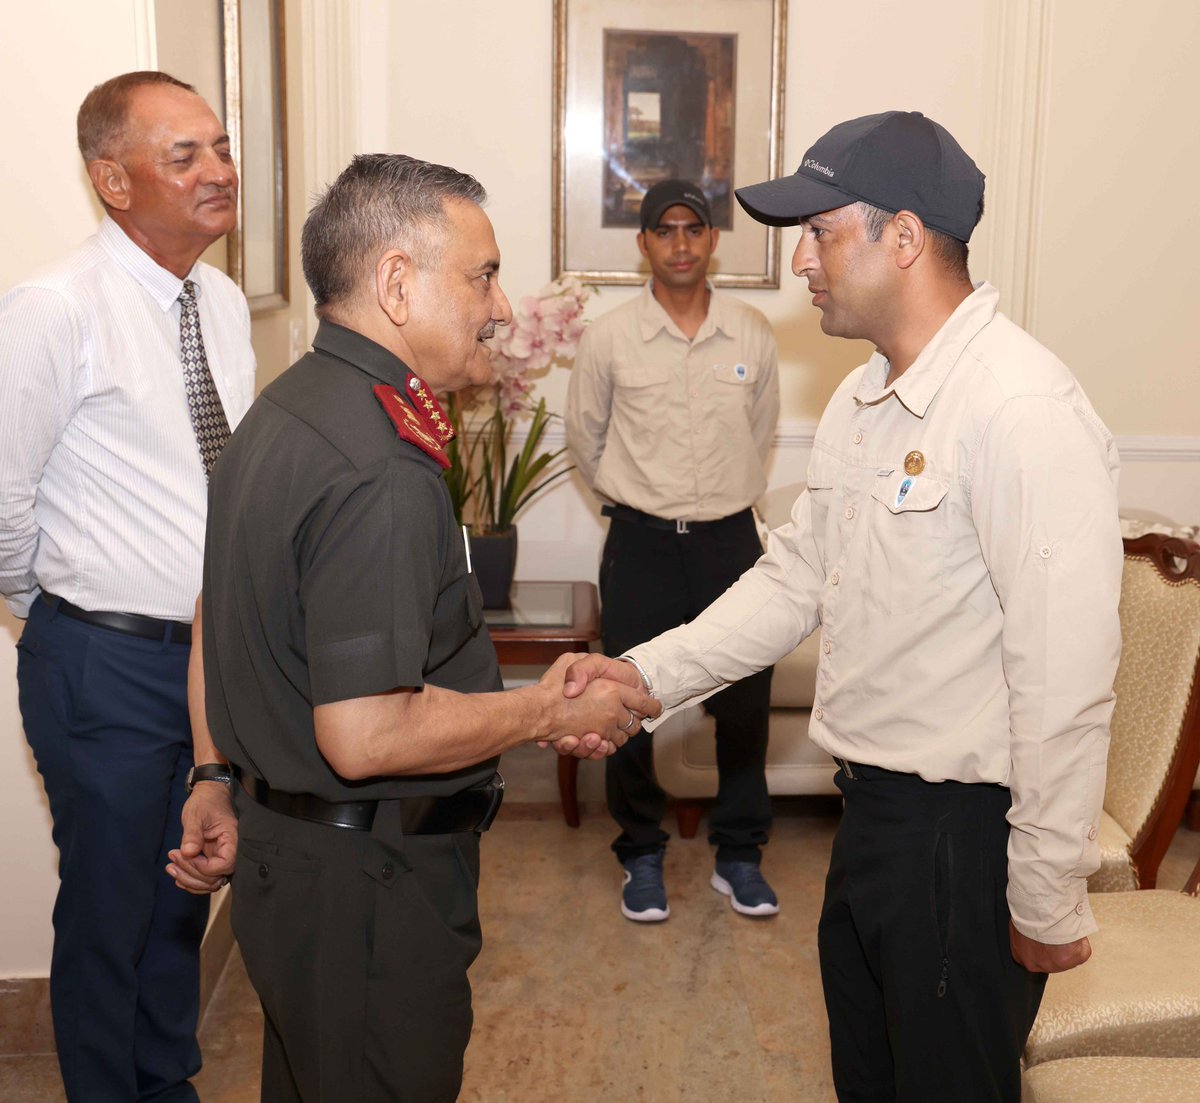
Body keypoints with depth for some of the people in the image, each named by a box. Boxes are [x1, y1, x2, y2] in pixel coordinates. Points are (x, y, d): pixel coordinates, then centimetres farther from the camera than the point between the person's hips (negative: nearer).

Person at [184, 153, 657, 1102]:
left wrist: (215, 782, 23)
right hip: (365, 883, -10)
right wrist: (549, 712, -17)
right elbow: (366, 735, -30)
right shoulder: (379, 472, -27)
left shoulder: (284, 411, 7)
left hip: (286, 845, 10)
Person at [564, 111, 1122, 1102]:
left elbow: (1067, 679, -23)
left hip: (966, 832, -8)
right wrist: (648, 674, 1)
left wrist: (1049, 904, -18)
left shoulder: (1023, 410, -22)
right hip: (872, 804, 9)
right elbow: (796, 577, 12)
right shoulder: (861, 402, 8)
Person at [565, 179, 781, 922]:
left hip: (730, 539, 1)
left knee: (745, 700, 6)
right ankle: (642, 855, 25)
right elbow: (585, 439, 10)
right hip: (641, 545, -1)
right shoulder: (609, 339, -5)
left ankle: (739, 853, 25)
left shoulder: (753, 335, 0)